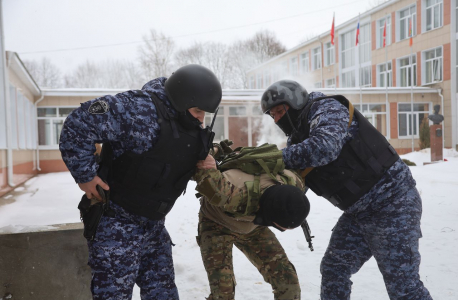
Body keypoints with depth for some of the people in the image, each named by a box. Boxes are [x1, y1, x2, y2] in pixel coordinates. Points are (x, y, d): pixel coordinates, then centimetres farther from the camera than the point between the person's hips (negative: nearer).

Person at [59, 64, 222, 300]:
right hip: (117, 227, -8)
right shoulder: (140, 110, -25)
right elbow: (78, 123, -27)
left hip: (153, 226, 8)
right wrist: (85, 176, -23)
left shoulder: (187, 121, 3)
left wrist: (206, 156, 4)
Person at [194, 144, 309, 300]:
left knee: (286, 278, -5)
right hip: (216, 224, -4)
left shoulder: (294, 184, -28)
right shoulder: (236, 196, -46)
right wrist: (208, 169, -53)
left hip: (251, 226, 5)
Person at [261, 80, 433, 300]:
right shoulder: (298, 139, 12)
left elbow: (325, 147, -32)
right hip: (359, 211, 9)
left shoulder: (327, 109, -11)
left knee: (401, 282, -5)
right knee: (333, 269, 9)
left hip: (393, 201, -9)